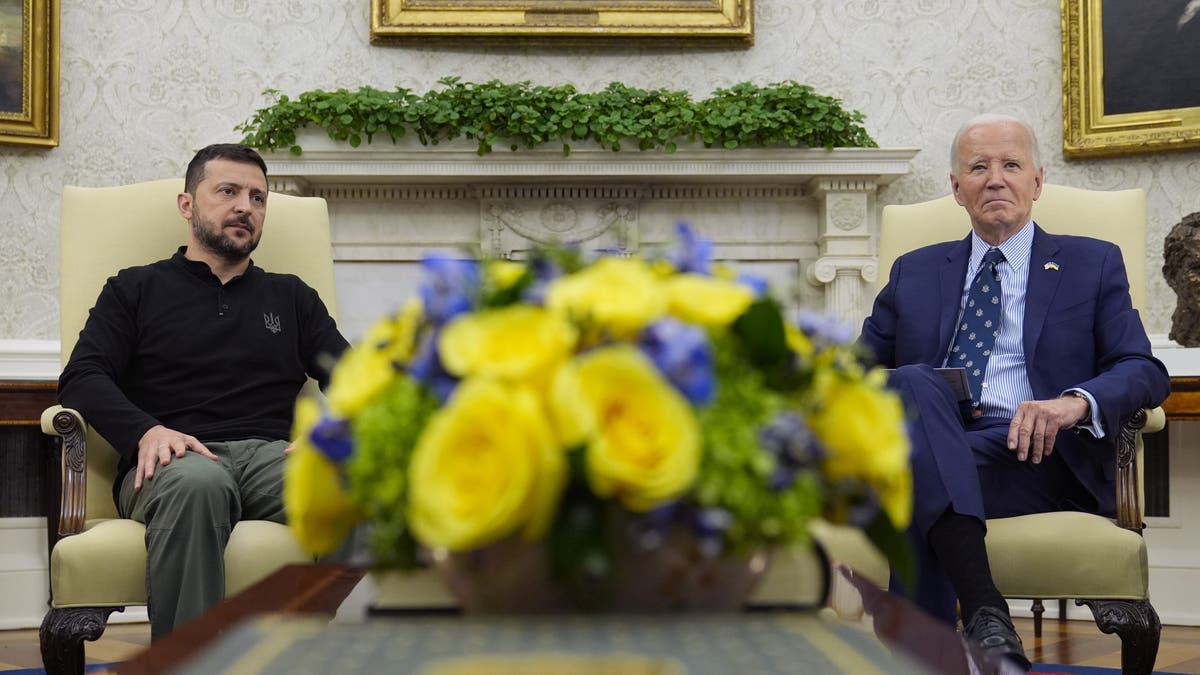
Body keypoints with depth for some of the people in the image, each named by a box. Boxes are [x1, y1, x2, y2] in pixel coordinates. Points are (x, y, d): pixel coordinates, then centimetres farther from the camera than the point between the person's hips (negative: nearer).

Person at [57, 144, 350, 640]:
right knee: (196, 484, -42)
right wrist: (147, 431, -14)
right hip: (174, 460, -1)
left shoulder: (291, 297, 29)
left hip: (272, 455, 2)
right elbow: (82, 379, 7)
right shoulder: (135, 291, 22)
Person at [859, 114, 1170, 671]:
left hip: (1033, 454, -2)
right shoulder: (914, 273, 26)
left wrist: (1075, 402, -18)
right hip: (926, 455, 2)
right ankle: (984, 613, -49)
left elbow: (1145, 372, 5)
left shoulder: (1092, 264, 19)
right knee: (913, 385, -35)